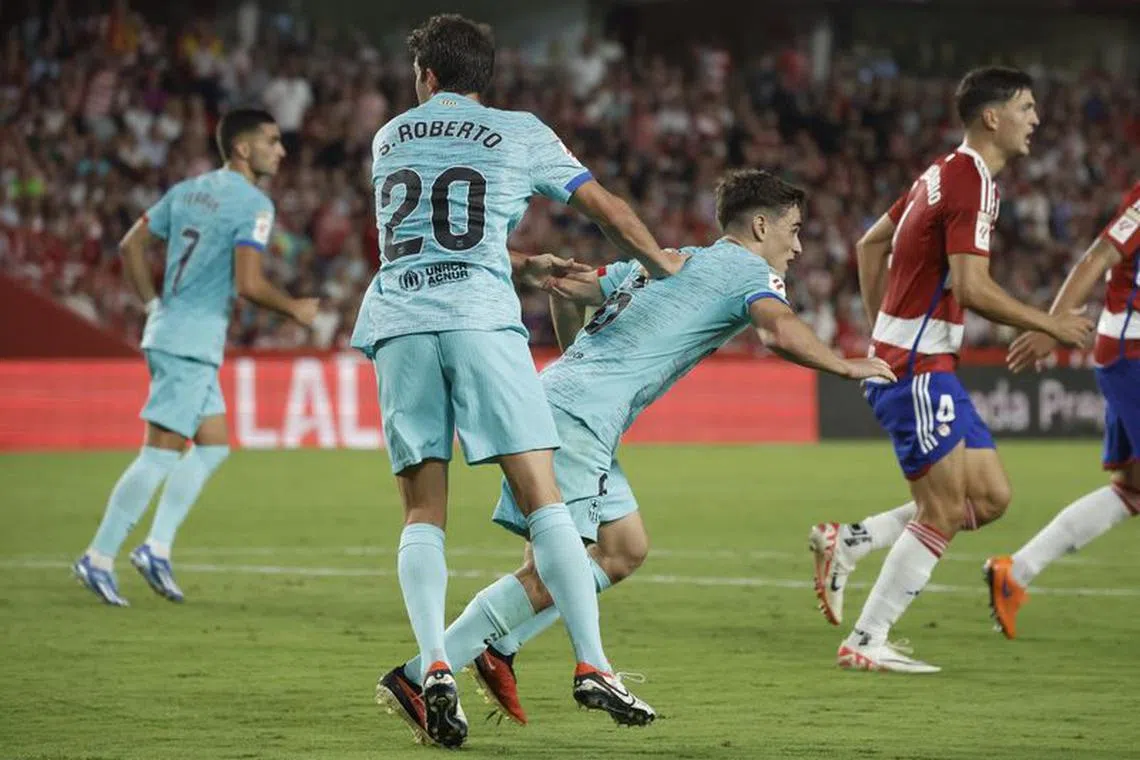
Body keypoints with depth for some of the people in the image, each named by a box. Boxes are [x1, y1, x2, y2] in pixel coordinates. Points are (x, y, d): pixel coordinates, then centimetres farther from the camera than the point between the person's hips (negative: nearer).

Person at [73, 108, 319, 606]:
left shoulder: (188, 190, 14)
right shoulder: (253, 204, -11)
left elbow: (131, 245, 15)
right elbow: (249, 284, -19)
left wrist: (153, 305, 18)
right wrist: (295, 310, -4)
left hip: (169, 330, 9)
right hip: (193, 341, -9)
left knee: (214, 445, 15)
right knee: (160, 455, -7)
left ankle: (157, 548, 10)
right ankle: (99, 559, -5)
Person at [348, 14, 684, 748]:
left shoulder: (388, 138, 24)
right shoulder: (519, 133, 14)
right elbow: (606, 207, 22)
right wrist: (662, 262, 40)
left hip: (396, 325, 3)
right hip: (480, 320, -3)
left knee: (423, 513, 4)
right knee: (544, 499, -3)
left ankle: (434, 665, -15)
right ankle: (592, 667, -10)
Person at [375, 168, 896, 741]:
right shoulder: (748, 271, 1)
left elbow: (567, 289, 29)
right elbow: (781, 332, -18)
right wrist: (846, 367, -3)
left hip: (557, 394, 10)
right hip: (579, 416, -10)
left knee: (627, 549, 14)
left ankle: (498, 650, 10)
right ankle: (416, 678, -15)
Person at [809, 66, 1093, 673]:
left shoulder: (944, 173, 14)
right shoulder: (974, 183, -16)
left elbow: (871, 243, 24)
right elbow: (971, 289, -25)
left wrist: (879, 326, 25)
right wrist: (1051, 325, -16)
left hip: (928, 366, 10)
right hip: (917, 368, -10)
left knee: (991, 497, 7)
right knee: (945, 513, -7)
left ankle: (845, 544, 10)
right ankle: (865, 644, 0)